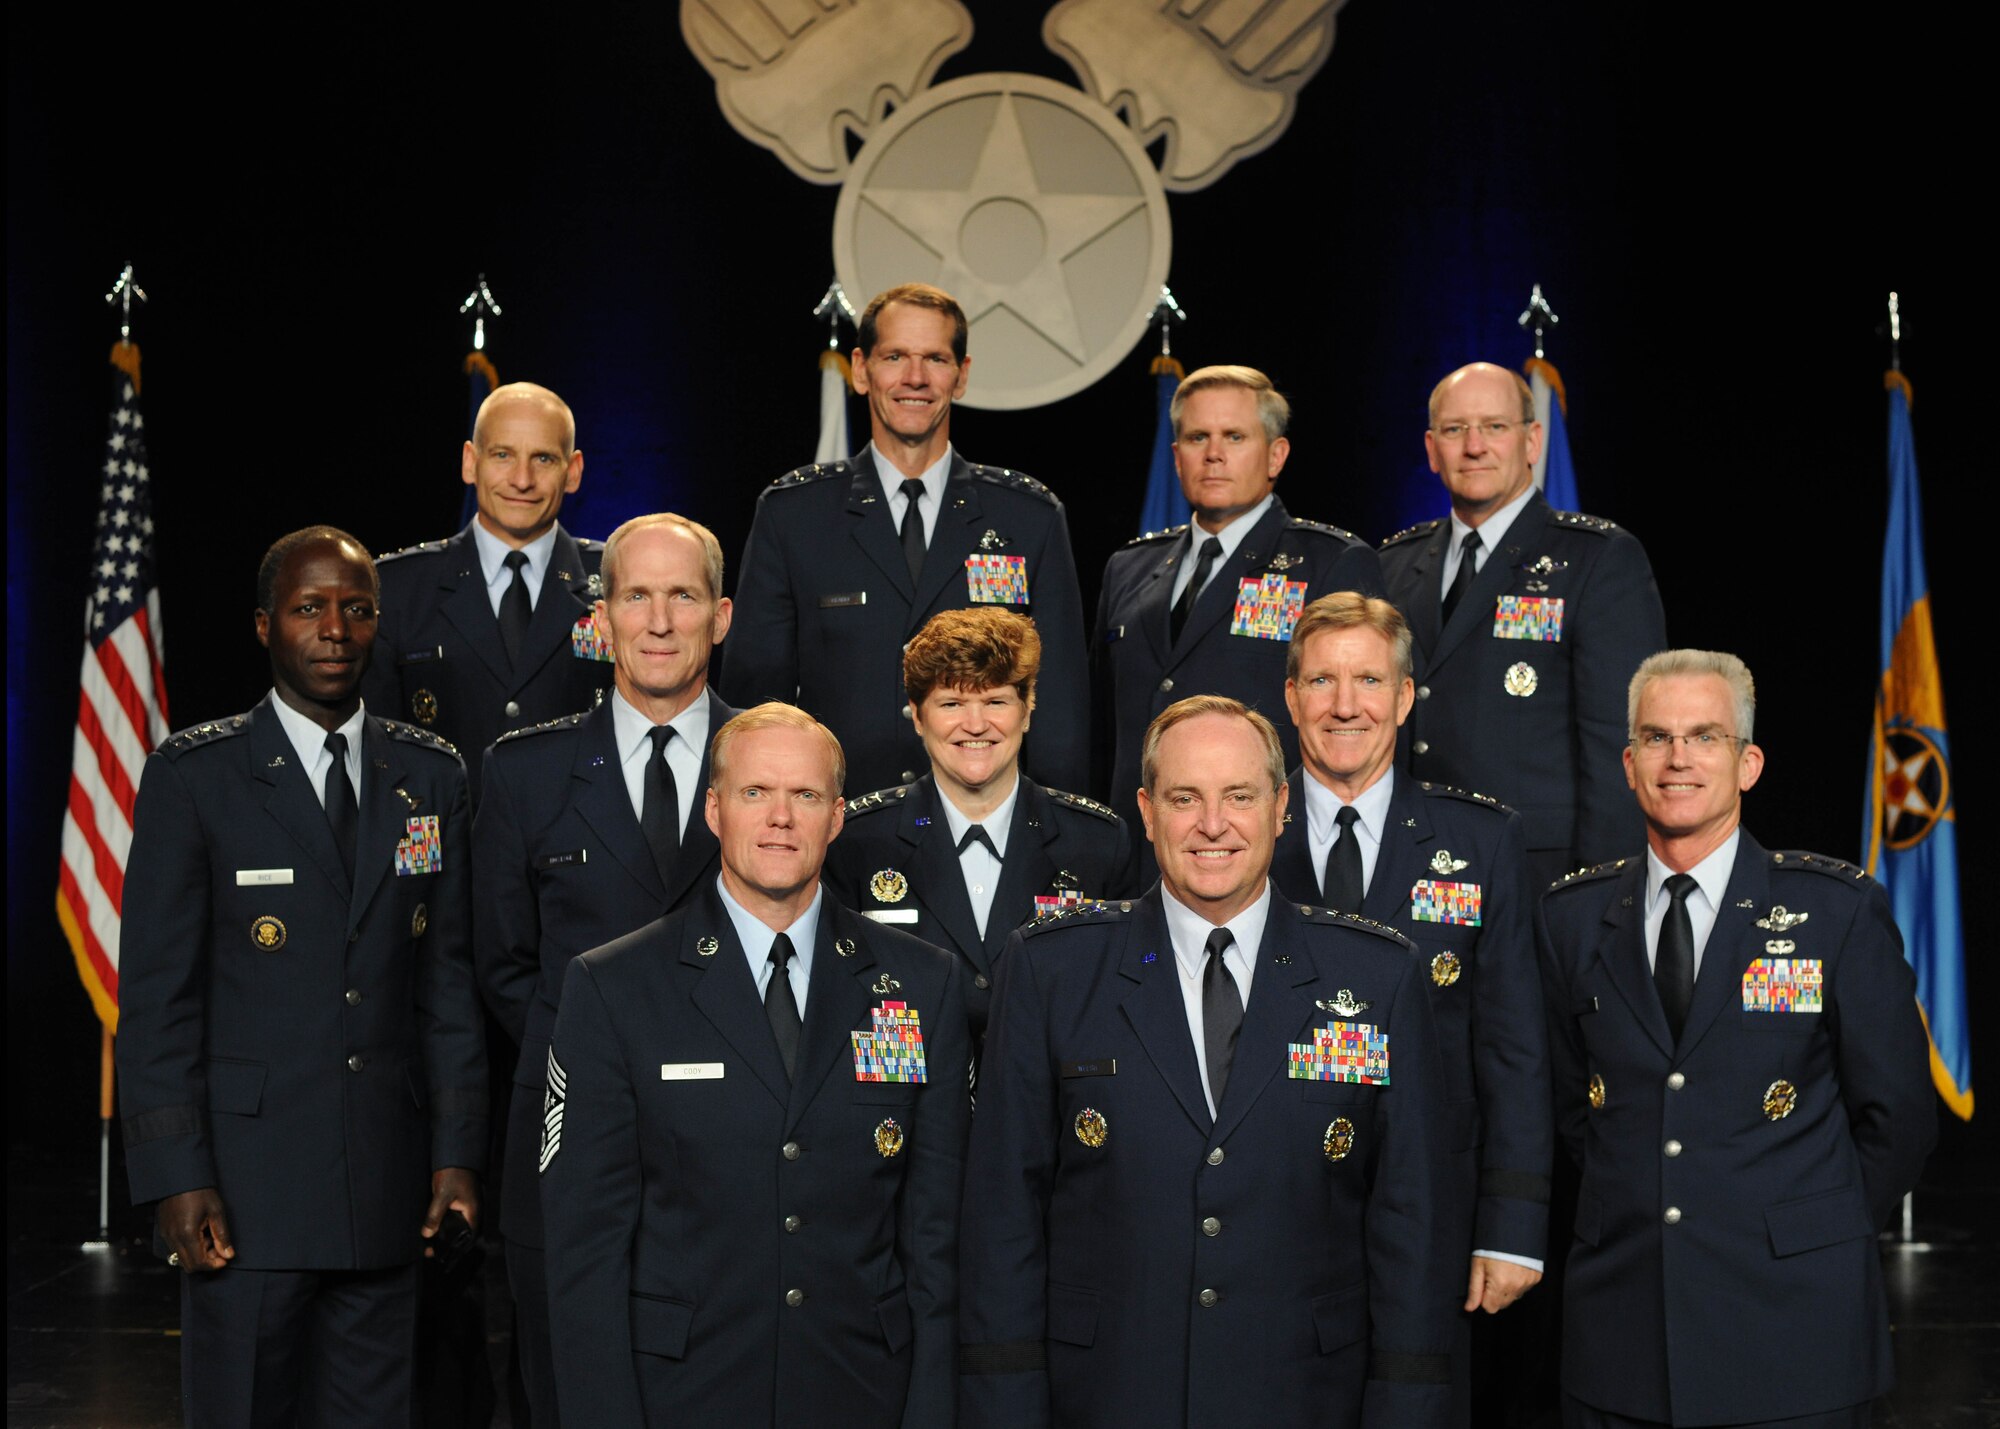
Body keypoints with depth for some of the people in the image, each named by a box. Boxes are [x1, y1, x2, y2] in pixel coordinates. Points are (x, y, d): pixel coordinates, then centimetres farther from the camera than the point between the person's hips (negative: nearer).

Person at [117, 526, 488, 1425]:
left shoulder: (431, 776, 9)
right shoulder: (193, 777, -2)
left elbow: (449, 981, 9)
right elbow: (155, 994, -4)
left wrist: (457, 1151, 4)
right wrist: (176, 1177, -10)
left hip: (388, 1187, 3)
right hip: (247, 1185, -3)